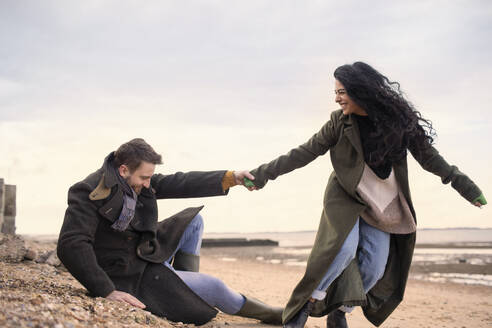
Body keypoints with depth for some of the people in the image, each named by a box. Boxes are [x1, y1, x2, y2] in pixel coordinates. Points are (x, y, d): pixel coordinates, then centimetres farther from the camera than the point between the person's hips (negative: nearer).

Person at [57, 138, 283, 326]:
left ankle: (185, 282, 9)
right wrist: (107, 291, -36)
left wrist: (230, 178, -8)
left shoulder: (136, 181, -1)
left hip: (149, 256, 9)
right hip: (130, 278, -9)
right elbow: (71, 247, -33)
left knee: (194, 220, 15)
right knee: (213, 287, -12)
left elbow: (178, 184, 0)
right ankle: (268, 314, 15)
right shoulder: (89, 193, -25)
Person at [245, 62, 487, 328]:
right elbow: (305, 153, -4)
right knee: (344, 247, -28)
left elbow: (427, 154, 0)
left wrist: (459, 181, -2)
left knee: (374, 268, -4)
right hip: (345, 198, -2)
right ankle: (307, 303, -14)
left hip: (382, 204, 3)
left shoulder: (398, 118, -9)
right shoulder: (339, 121, -9)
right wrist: (264, 173, -8)